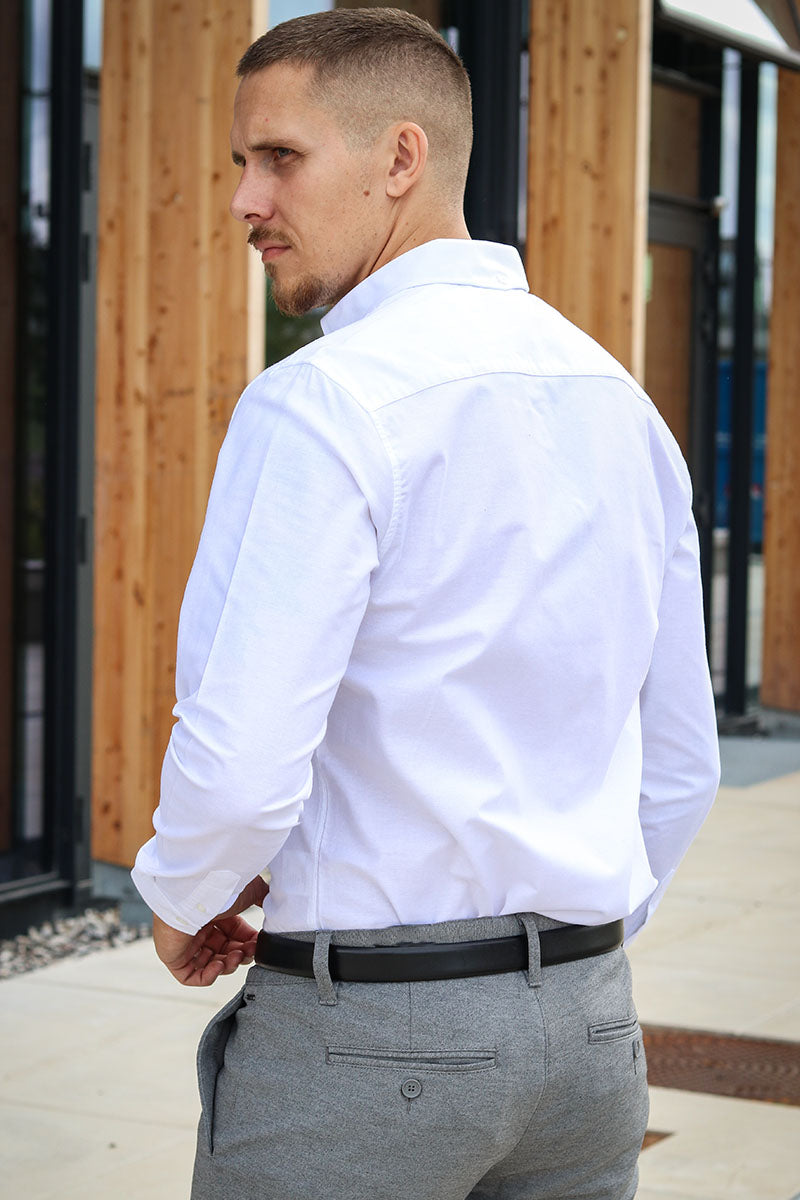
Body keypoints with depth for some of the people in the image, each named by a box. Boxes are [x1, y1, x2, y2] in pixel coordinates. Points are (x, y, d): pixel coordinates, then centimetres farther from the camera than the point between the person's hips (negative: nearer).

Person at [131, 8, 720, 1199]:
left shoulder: (322, 402, -15)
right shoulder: (620, 403, 8)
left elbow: (240, 766, -23)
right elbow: (678, 767, 14)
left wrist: (182, 898, -2)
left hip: (361, 1034, -7)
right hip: (587, 1022, 7)